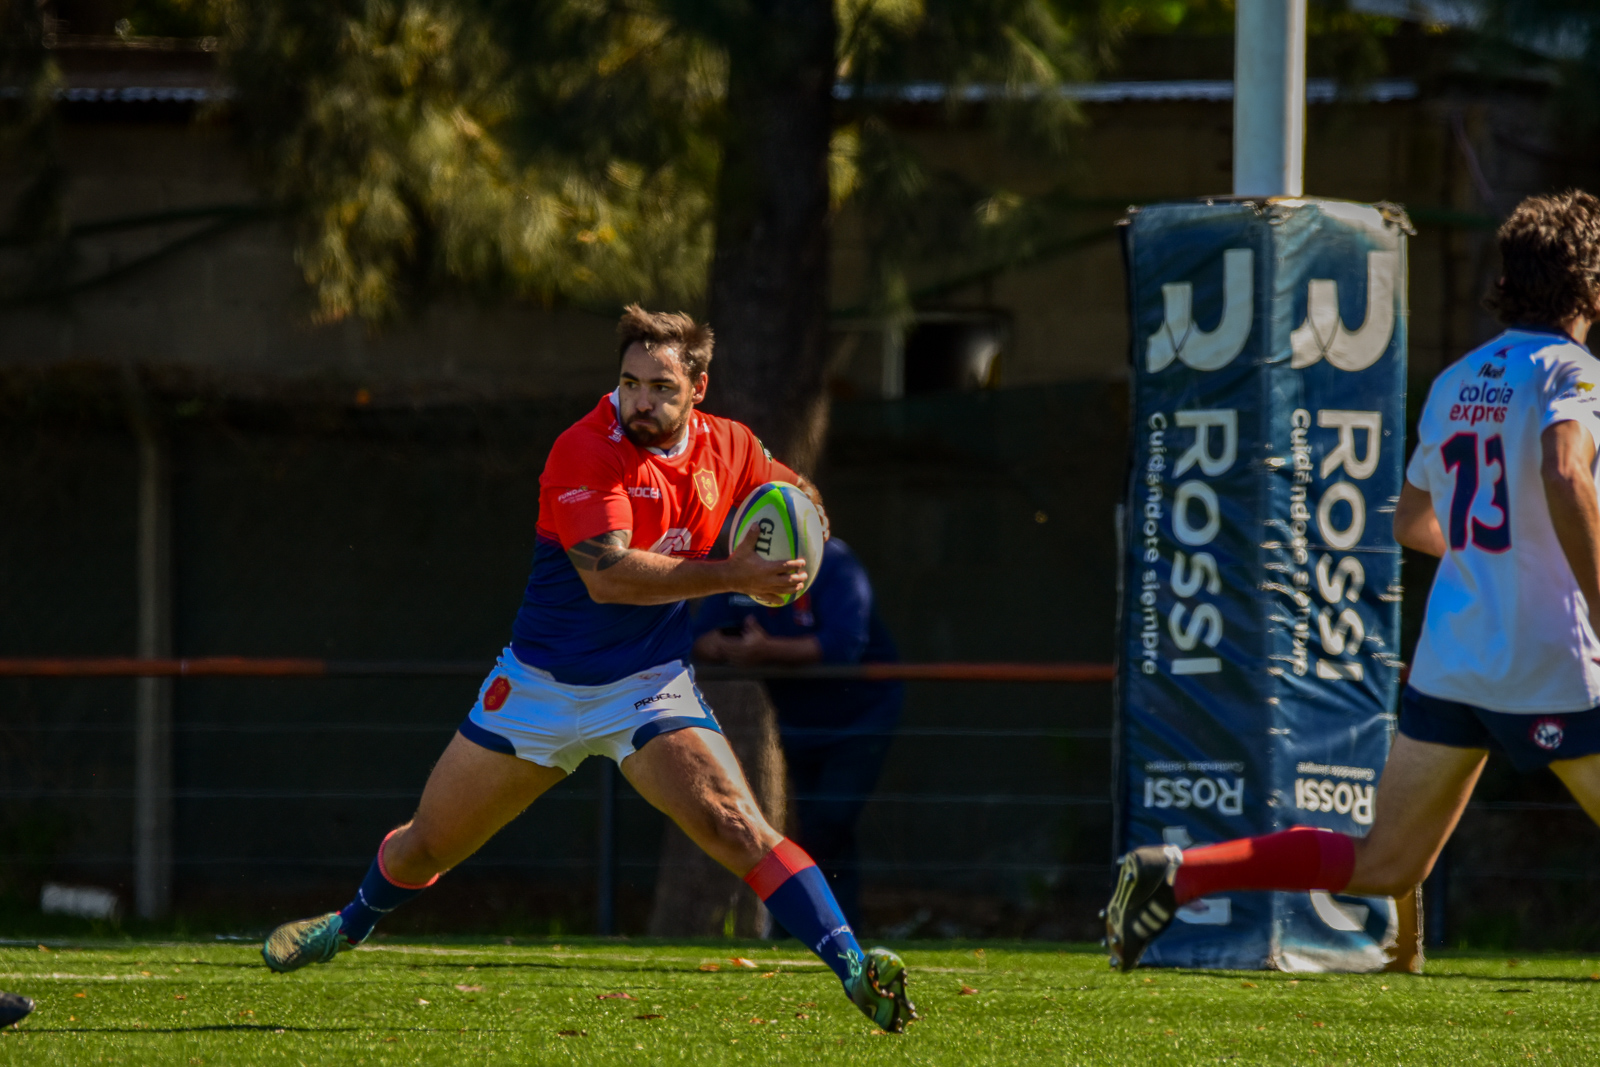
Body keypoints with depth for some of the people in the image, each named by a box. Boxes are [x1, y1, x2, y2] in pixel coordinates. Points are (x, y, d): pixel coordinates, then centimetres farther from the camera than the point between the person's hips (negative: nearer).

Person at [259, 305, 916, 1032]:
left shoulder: (727, 448, -4)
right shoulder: (586, 452, -21)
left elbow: (800, 498, 17)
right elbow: (608, 575, -33)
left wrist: (787, 564, -7)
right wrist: (732, 576, -36)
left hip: (651, 688, 1)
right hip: (542, 686, -1)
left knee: (736, 829, -22)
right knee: (428, 842, 15)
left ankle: (854, 970, -26)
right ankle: (351, 925, 45)